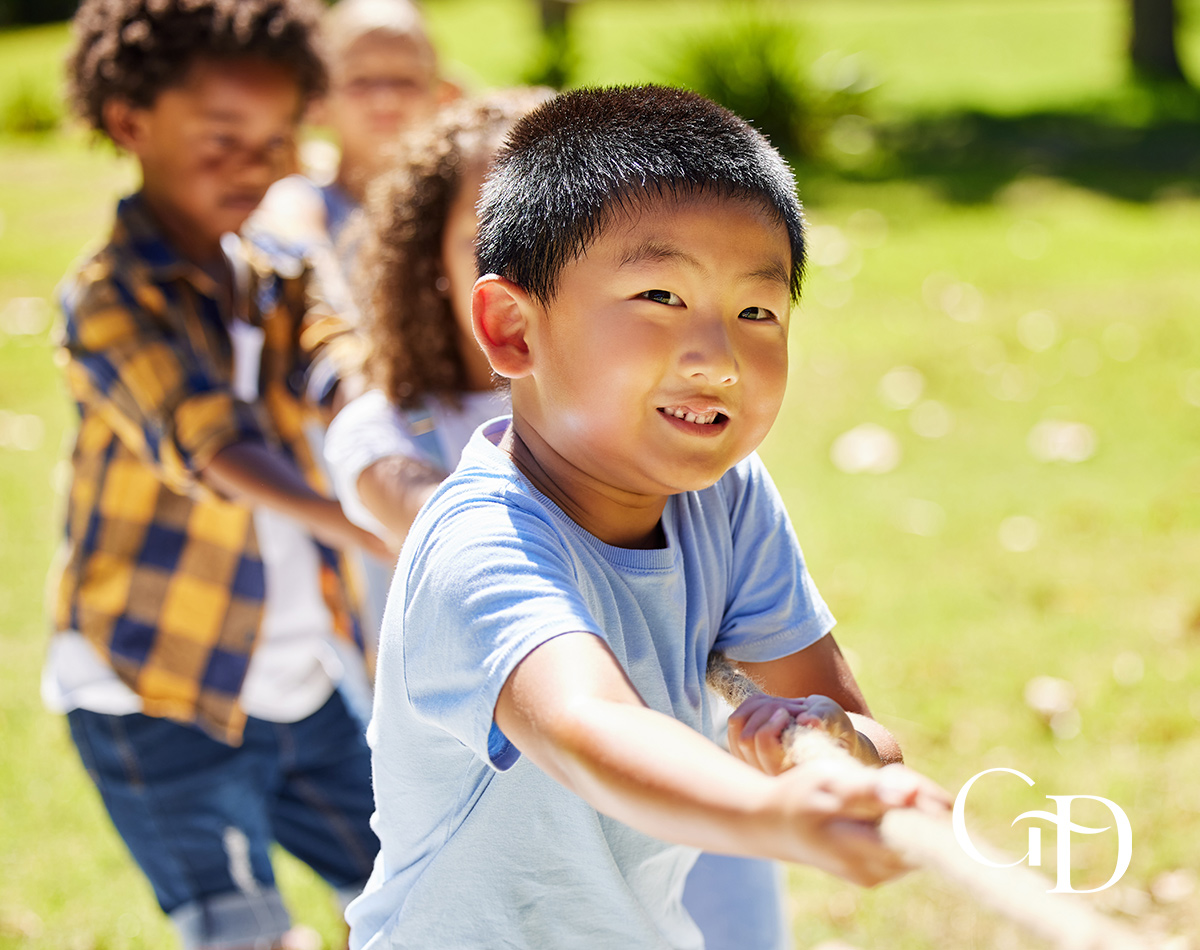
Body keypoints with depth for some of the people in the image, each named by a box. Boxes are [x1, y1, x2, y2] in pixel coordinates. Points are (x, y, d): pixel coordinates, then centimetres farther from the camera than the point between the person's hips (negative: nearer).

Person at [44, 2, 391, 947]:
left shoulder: (277, 285, 7)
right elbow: (217, 449, -31)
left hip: (300, 685, 7)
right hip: (159, 694, -7)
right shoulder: (111, 297, -15)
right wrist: (384, 536, -47)